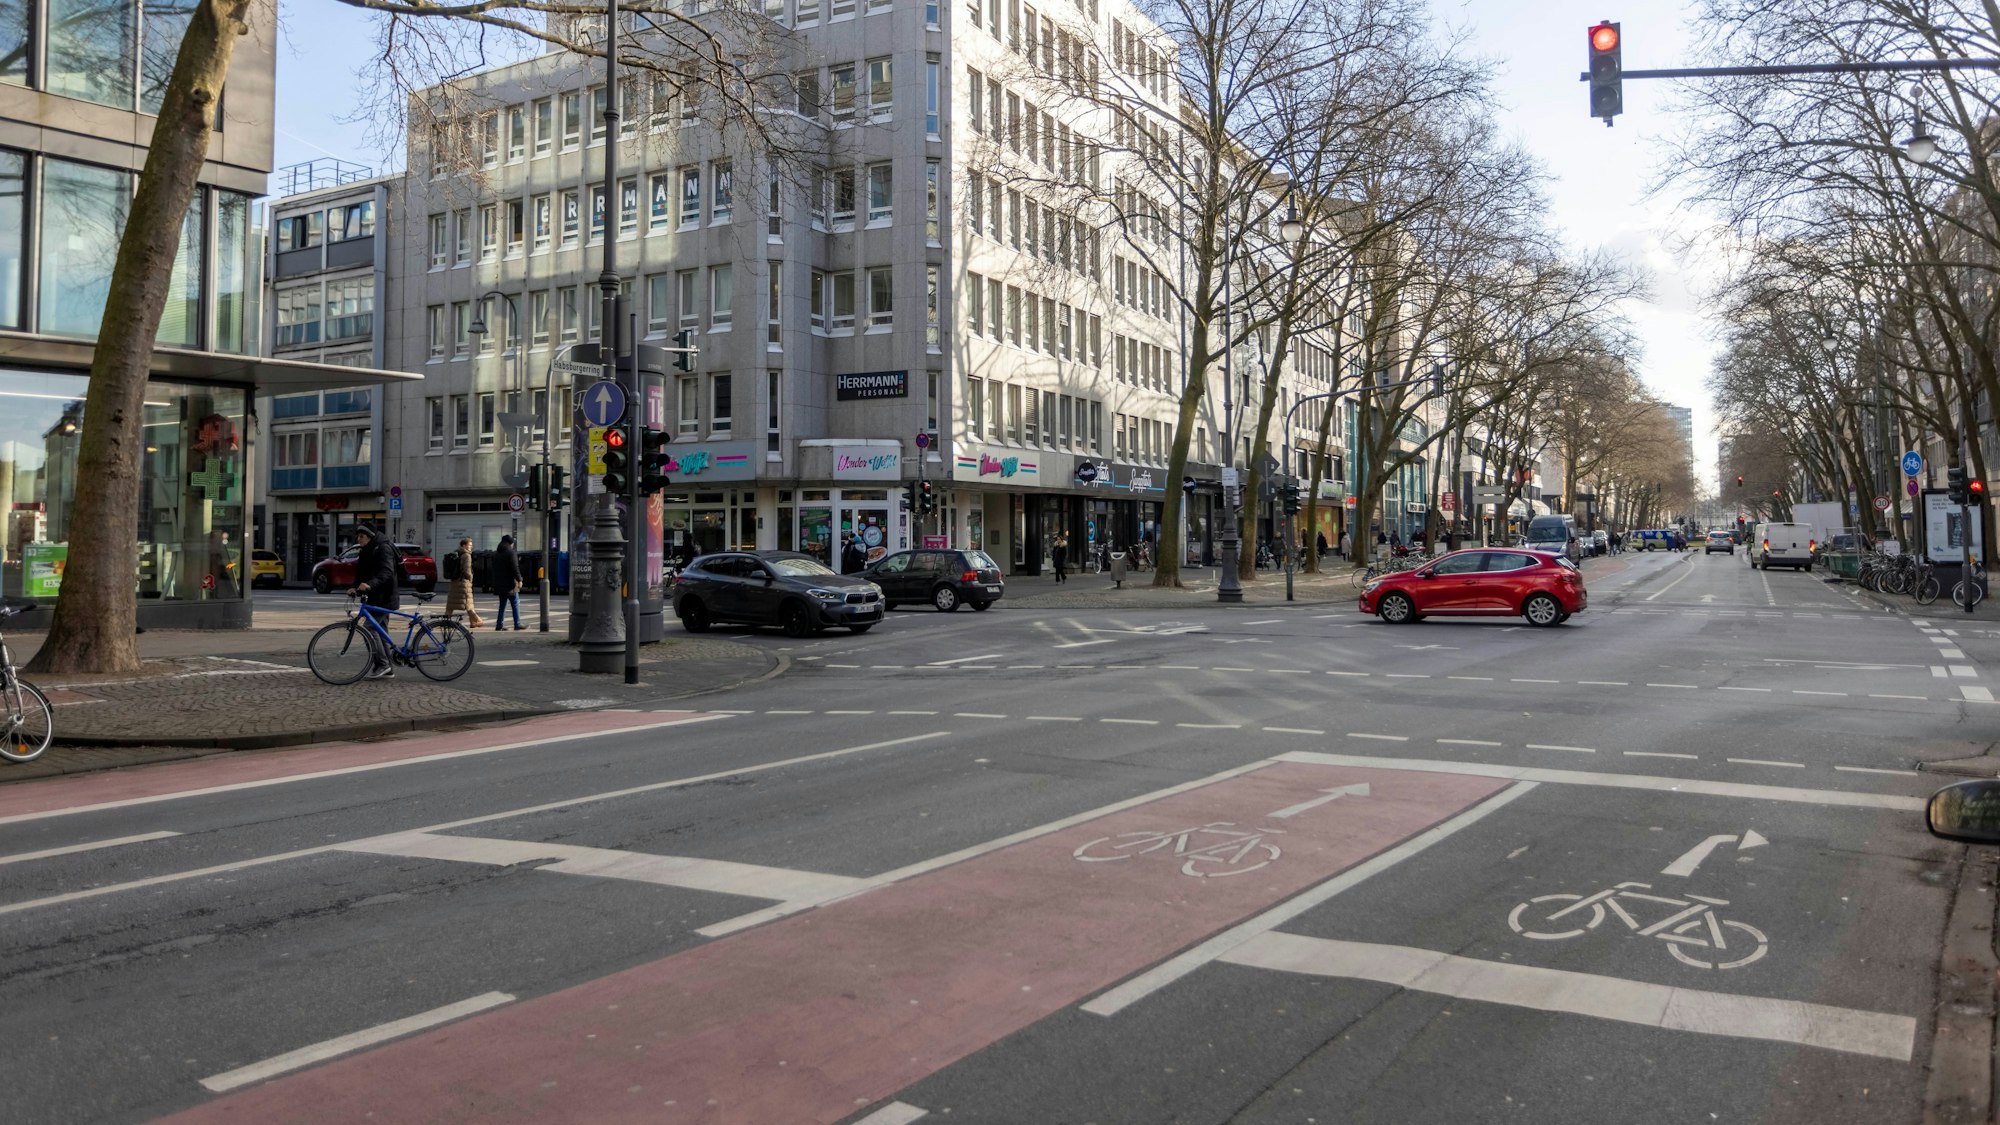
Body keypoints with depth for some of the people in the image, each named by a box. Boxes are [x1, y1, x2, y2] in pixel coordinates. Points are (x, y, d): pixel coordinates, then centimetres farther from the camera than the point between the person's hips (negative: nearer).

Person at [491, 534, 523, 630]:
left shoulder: (495, 554, 13)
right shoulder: (510, 553, -10)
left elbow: (491, 569, 19)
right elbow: (515, 568, -17)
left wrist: (494, 581, 24)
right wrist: (519, 579, -12)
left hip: (500, 584, 7)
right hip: (510, 584, -7)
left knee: (502, 605, 13)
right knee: (516, 604, 1)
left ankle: (499, 625, 9)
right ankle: (517, 625, -1)